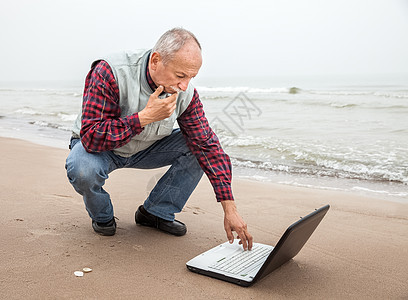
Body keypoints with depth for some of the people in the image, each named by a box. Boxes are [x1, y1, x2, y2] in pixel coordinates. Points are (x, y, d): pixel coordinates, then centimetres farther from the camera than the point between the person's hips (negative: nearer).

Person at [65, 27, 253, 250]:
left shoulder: (186, 93, -19)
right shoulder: (109, 73, -32)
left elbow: (209, 147, -18)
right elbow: (91, 137, -34)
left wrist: (230, 210, -23)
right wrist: (145, 117, -40)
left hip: (146, 149, 4)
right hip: (101, 147, -3)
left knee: (200, 147, -14)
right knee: (83, 169, -37)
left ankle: (156, 212, 1)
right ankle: (102, 216, 0)